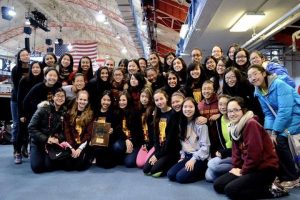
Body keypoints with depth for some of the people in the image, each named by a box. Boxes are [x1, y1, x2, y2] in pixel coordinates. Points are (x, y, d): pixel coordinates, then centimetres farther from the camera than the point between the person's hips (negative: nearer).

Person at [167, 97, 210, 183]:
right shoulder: (182, 123, 9)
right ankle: (192, 170, 8)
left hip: (199, 158, -6)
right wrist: (182, 156, 3)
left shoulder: (201, 123, -12)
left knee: (181, 177, -22)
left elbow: (205, 146, -15)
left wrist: (193, 159, -18)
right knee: (170, 175, -11)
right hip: (187, 156, 7)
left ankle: (202, 172, 2)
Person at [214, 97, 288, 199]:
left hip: (265, 168, -9)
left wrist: (243, 171, -12)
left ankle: (270, 190, -6)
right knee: (218, 185, 3)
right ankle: (258, 187, 8)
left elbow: (254, 153, -23)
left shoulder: (251, 124, -20)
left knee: (230, 190, -21)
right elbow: (236, 150, 12)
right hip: (247, 168, 9)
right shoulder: (234, 126, 8)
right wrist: (236, 167, -2)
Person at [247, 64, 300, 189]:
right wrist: (269, 131, -12)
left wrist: (274, 132, -24)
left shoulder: (279, 84, -20)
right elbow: (268, 114, 4)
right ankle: (282, 175, 11)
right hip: (281, 119, 8)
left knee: (279, 141, -22)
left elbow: (285, 110, -25)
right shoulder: (259, 92, 2)